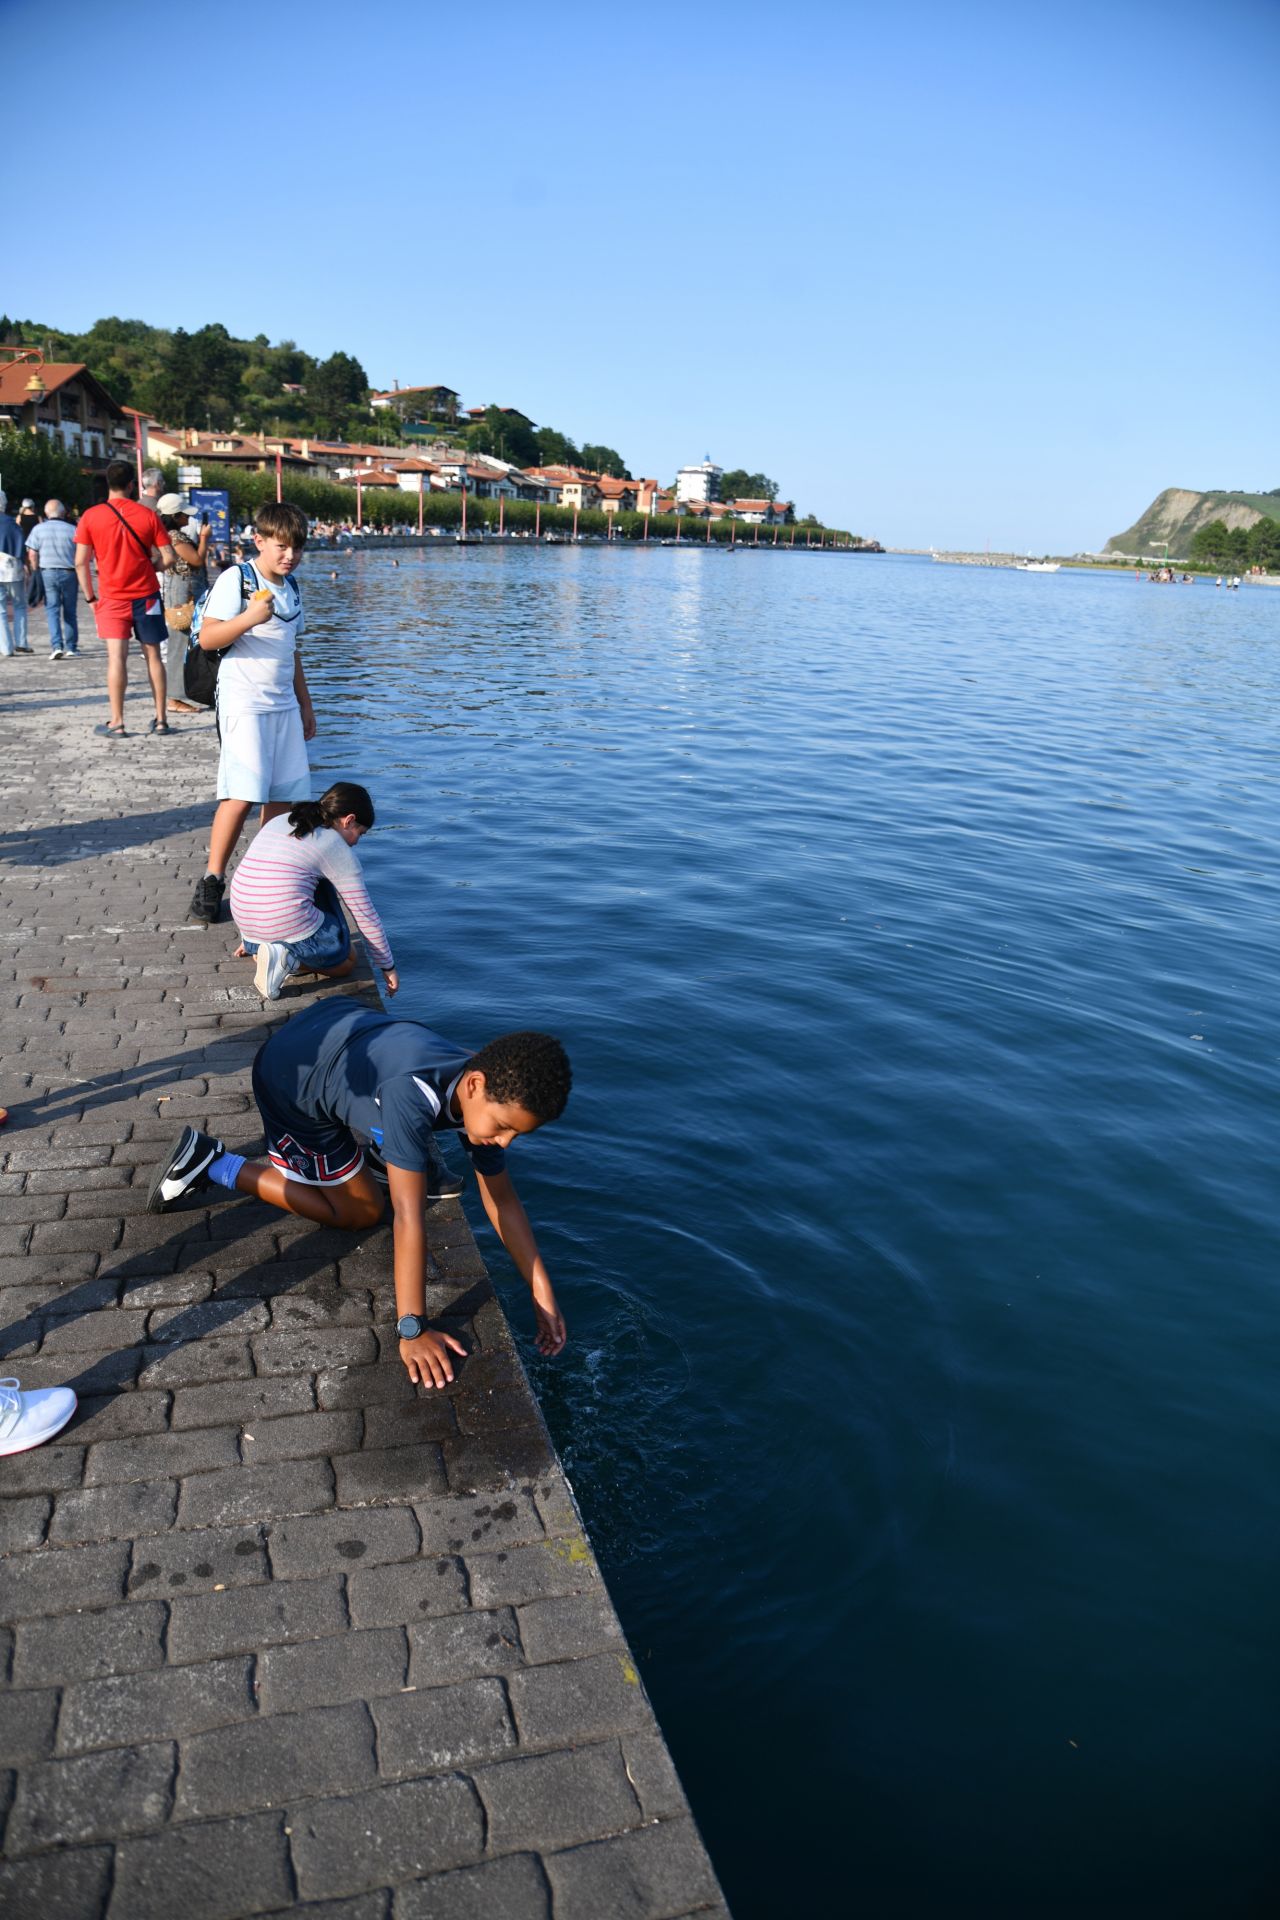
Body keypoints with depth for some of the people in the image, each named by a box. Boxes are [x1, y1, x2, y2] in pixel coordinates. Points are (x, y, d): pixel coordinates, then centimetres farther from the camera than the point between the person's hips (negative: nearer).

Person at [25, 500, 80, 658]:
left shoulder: (39, 529, 1)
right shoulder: (72, 530, -2)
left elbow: (32, 555, -1)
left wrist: (36, 573, 10)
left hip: (47, 572, 0)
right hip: (69, 573, 0)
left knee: (52, 610, 2)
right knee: (70, 612, 9)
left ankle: (56, 646, -11)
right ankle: (71, 648, 12)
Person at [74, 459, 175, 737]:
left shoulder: (91, 516, -2)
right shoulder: (148, 515, -2)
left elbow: (80, 562, -3)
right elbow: (168, 558, -4)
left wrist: (90, 597, 6)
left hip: (112, 598, 0)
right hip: (146, 596, 1)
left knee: (116, 657, -2)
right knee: (154, 656, 7)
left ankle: (117, 723, -3)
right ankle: (160, 719, 9)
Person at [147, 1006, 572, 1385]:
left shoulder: (488, 1096, -18)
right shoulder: (413, 1093, -42)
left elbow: (502, 1198, -8)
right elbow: (409, 1215, -40)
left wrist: (542, 1290, -11)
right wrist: (412, 1329, -36)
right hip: (293, 1082, -8)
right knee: (360, 1212, 4)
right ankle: (212, 1166, 7)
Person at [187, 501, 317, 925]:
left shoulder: (291, 588, 16)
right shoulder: (235, 580, -6)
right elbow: (208, 639, -13)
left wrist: (305, 704, 26)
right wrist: (249, 618, -27)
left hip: (283, 705, 7)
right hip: (244, 703, -7)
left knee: (284, 794, 4)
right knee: (243, 794, -13)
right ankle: (212, 881, -3)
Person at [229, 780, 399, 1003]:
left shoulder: (278, 822, 18)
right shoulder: (339, 851, -1)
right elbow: (365, 916, 2)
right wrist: (388, 966, 14)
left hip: (245, 923, 7)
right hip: (289, 925, -7)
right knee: (346, 961, 23)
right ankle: (289, 958, -5)